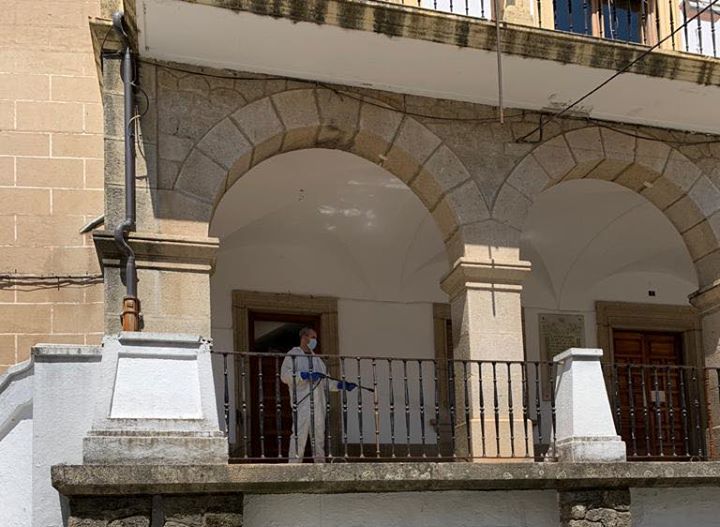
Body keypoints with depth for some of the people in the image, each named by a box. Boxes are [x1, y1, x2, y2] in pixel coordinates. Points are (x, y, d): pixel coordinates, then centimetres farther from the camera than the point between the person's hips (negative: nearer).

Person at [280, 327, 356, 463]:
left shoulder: (317, 359, 25)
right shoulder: (292, 355, 4)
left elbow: (326, 382, 24)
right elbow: (285, 375, -10)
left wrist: (342, 385, 10)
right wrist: (305, 376, -19)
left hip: (318, 403, 7)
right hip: (301, 402, -7)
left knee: (319, 433, 7)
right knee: (300, 433, -12)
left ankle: (320, 463, 12)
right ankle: (294, 464, -12)